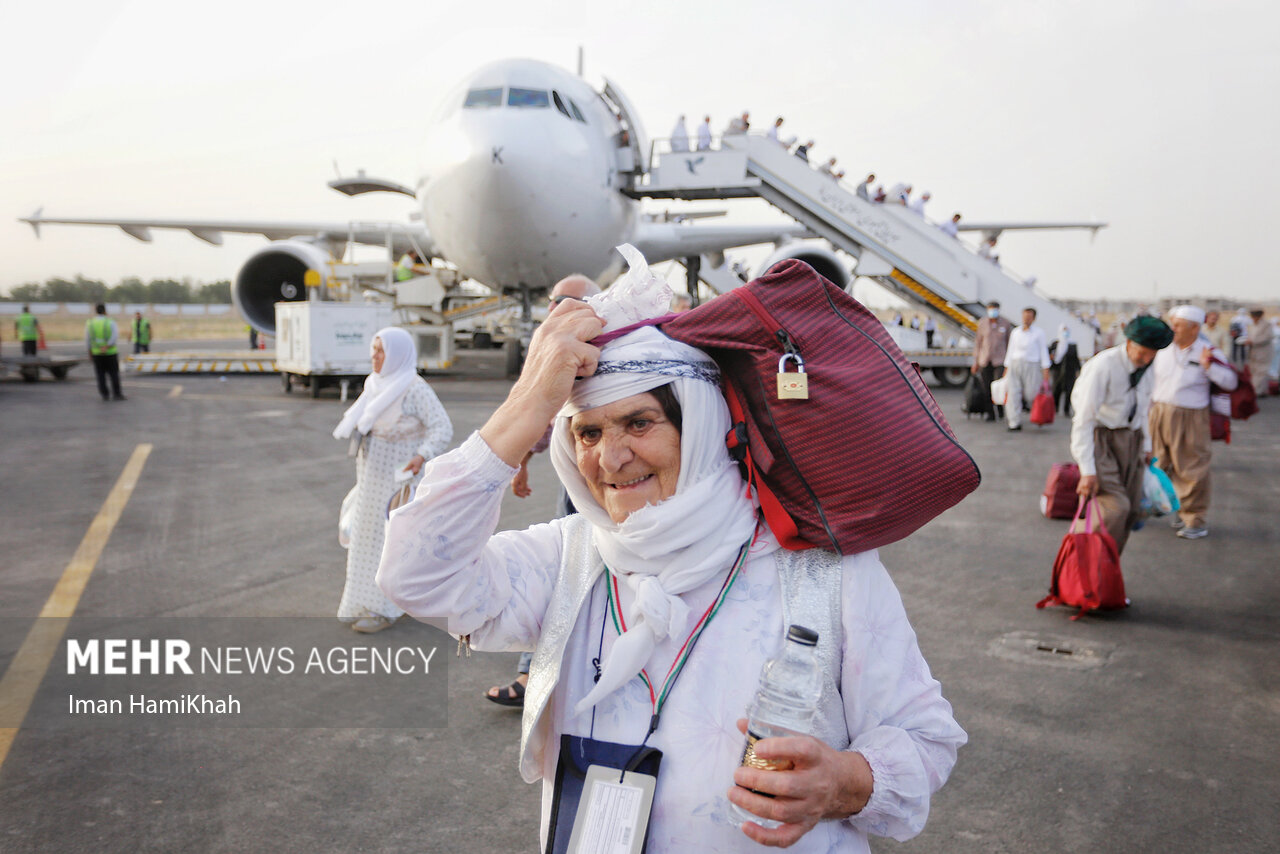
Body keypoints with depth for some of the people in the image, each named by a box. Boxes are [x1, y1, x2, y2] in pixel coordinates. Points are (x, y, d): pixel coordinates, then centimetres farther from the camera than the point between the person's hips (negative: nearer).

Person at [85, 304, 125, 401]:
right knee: (114, 374, 4)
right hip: (110, 352, -2)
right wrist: (106, 347, -21)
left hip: (96, 352, 2)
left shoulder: (90, 323, 0)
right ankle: (116, 394, 2)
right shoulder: (111, 322, -7)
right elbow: (115, 336, -21)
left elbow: (87, 339, 1)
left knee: (101, 375, 8)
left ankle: (104, 394, 6)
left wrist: (89, 352, 9)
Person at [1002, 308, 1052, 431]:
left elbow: (1043, 351, -1)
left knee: (1031, 394, -2)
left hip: (1031, 366, -4)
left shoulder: (1039, 333, 1)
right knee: (1013, 394, -6)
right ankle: (1015, 423, -3)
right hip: (1015, 365, 4)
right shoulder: (1015, 332, 13)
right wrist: (1006, 368, 12)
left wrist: (1045, 370, -8)